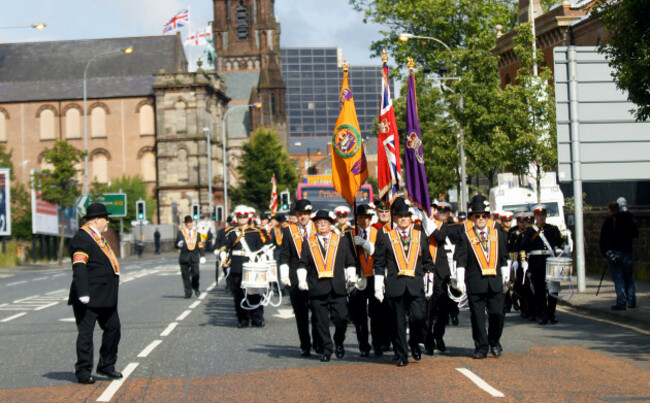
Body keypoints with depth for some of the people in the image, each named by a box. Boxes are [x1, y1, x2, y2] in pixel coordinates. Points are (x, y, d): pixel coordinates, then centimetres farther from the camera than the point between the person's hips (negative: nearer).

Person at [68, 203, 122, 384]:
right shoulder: (81, 238, -14)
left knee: (113, 329, 13)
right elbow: (79, 268, -21)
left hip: (106, 298, 10)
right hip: (89, 297, -10)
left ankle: (106, 365, 25)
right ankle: (83, 372, 3)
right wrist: (83, 293, -27)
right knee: (85, 333, -3)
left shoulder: (98, 238, 18)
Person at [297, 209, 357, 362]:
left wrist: (351, 277, 2)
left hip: (337, 288, 0)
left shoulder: (341, 241, 13)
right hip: (317, 289, 0)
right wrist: (302, 280, -6)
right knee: (321, 321, 0)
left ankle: (339, 343, 19)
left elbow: (350, 262, 16)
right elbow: (302, 264, 8)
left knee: (341, 318, -5)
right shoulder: (308, 243, 11)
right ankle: (326, 349, 10)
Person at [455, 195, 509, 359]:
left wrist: (505, 275, 16)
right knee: (478, 317, 1)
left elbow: (503, 257, 18)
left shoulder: (497, 234, 12)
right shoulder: (465, 237, 2)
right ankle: (481, 347, 10)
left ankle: (494, 342, 20)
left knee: (497, 314, -2)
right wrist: (460, 280, -11)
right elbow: (461, 260, -3)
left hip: (495, 282, 2)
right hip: (475, 282, -2)